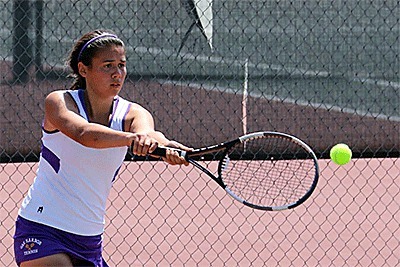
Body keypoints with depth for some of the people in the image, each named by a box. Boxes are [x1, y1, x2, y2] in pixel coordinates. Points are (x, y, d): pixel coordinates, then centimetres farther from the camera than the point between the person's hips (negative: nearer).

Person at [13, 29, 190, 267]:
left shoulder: (132, 114, -2)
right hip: (42, 231, -5)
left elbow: (146, 131, -26)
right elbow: (83, 133, -34)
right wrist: (131, 138, -53)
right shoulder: (59, 102, -12)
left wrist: (158, 140, -52)